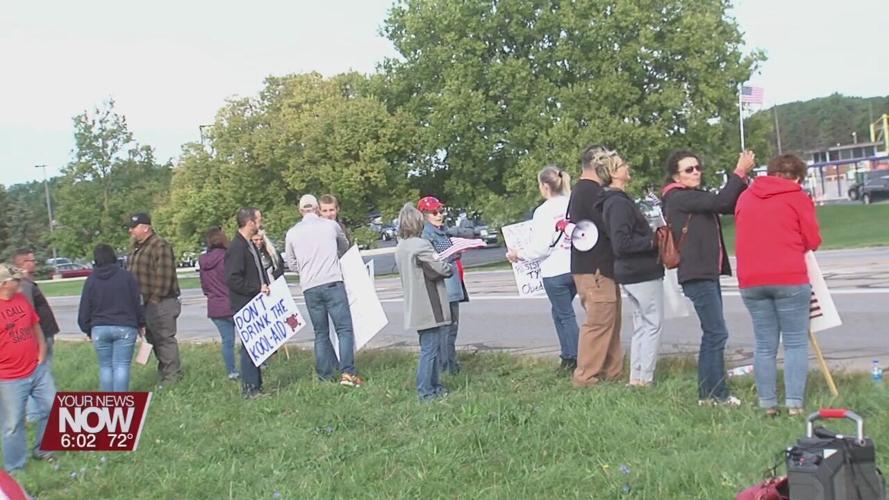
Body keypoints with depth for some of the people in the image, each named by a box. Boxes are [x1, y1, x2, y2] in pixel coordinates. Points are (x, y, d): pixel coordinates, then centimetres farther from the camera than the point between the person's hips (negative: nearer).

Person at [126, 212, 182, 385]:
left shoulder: (160, 246, -14)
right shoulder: (136, 248, 17)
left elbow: (163, 276, -20)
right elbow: (132, 273, 21)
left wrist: (155, 298, -19)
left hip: (160, 302, -10)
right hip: (145, 302, 10)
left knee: (165, 338, -7)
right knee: (153, 338, 15)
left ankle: (172, 377, -2)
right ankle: (164, 373, 25)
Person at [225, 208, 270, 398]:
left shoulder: (250, 246, 18)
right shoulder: (236, 248, -14)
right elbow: (233, 280, -20)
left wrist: (266, 286, 11)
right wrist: (258, 289, -17)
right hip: (245, 305, -10)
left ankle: (256, 385, 18)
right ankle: (250, 389, -2)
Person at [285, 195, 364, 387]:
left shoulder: (292, 233, 8)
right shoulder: (331, 225, 4)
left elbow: (292, 265, 16)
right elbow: (345, 247, 23)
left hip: (309, 288, 3)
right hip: (332, 282, -3)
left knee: (321, 333, 11)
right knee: (344, 328, -2)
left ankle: (325, 376, 10)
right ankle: (347, 372, -13)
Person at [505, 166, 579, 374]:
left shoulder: (544, 211, -14)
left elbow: (541, 247, -15)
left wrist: (519, 254, 0)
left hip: (555, 271, -6)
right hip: (576, 268, 6)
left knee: (566, 315, 4)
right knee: (559, 311, 20)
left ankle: (575, 360, 7)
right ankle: (567, 357, 20)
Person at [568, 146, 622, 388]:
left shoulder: (579, 191, 17)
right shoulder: (593, 192, -16)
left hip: (589, 266, 11)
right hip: (596, 269, -11)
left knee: (610, 321, 14)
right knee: (599, 322, -6)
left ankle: (612, 372, 20)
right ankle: (586, 376, -2)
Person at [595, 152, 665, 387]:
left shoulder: (616, 201, 14)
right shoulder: (619, 204, -18)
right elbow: (622, 244, -24)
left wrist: (652, 237, 8)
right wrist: (652, 242, -18)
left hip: (630, 273, 10)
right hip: (642, 273, -10)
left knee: (641, 324, 15)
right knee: (653, 324, -3)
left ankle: (636, 377, 19)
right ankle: (645, 378, 0)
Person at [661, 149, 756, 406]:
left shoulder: (697, 196, 18)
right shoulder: (678, 198, -11)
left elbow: (731, 206, 12)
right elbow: (720, 202, -21)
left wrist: (742, 177, 0)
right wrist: (739, 173, -12)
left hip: (708, 274, 10)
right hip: (697, 275, -10)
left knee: (712, 334, 12)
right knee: (717, 333, -10)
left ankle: (708, 393, 18)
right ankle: (717, 394, -5)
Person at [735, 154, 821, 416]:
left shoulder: (745, 197, 13)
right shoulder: (797, 197, 0)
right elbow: (813, 240, 1)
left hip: (751, 281, 4)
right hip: (789, 279, -4)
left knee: (765, 345, 10)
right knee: (796, 342, 2)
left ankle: (767, 404, 11)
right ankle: (794, 403, -3)